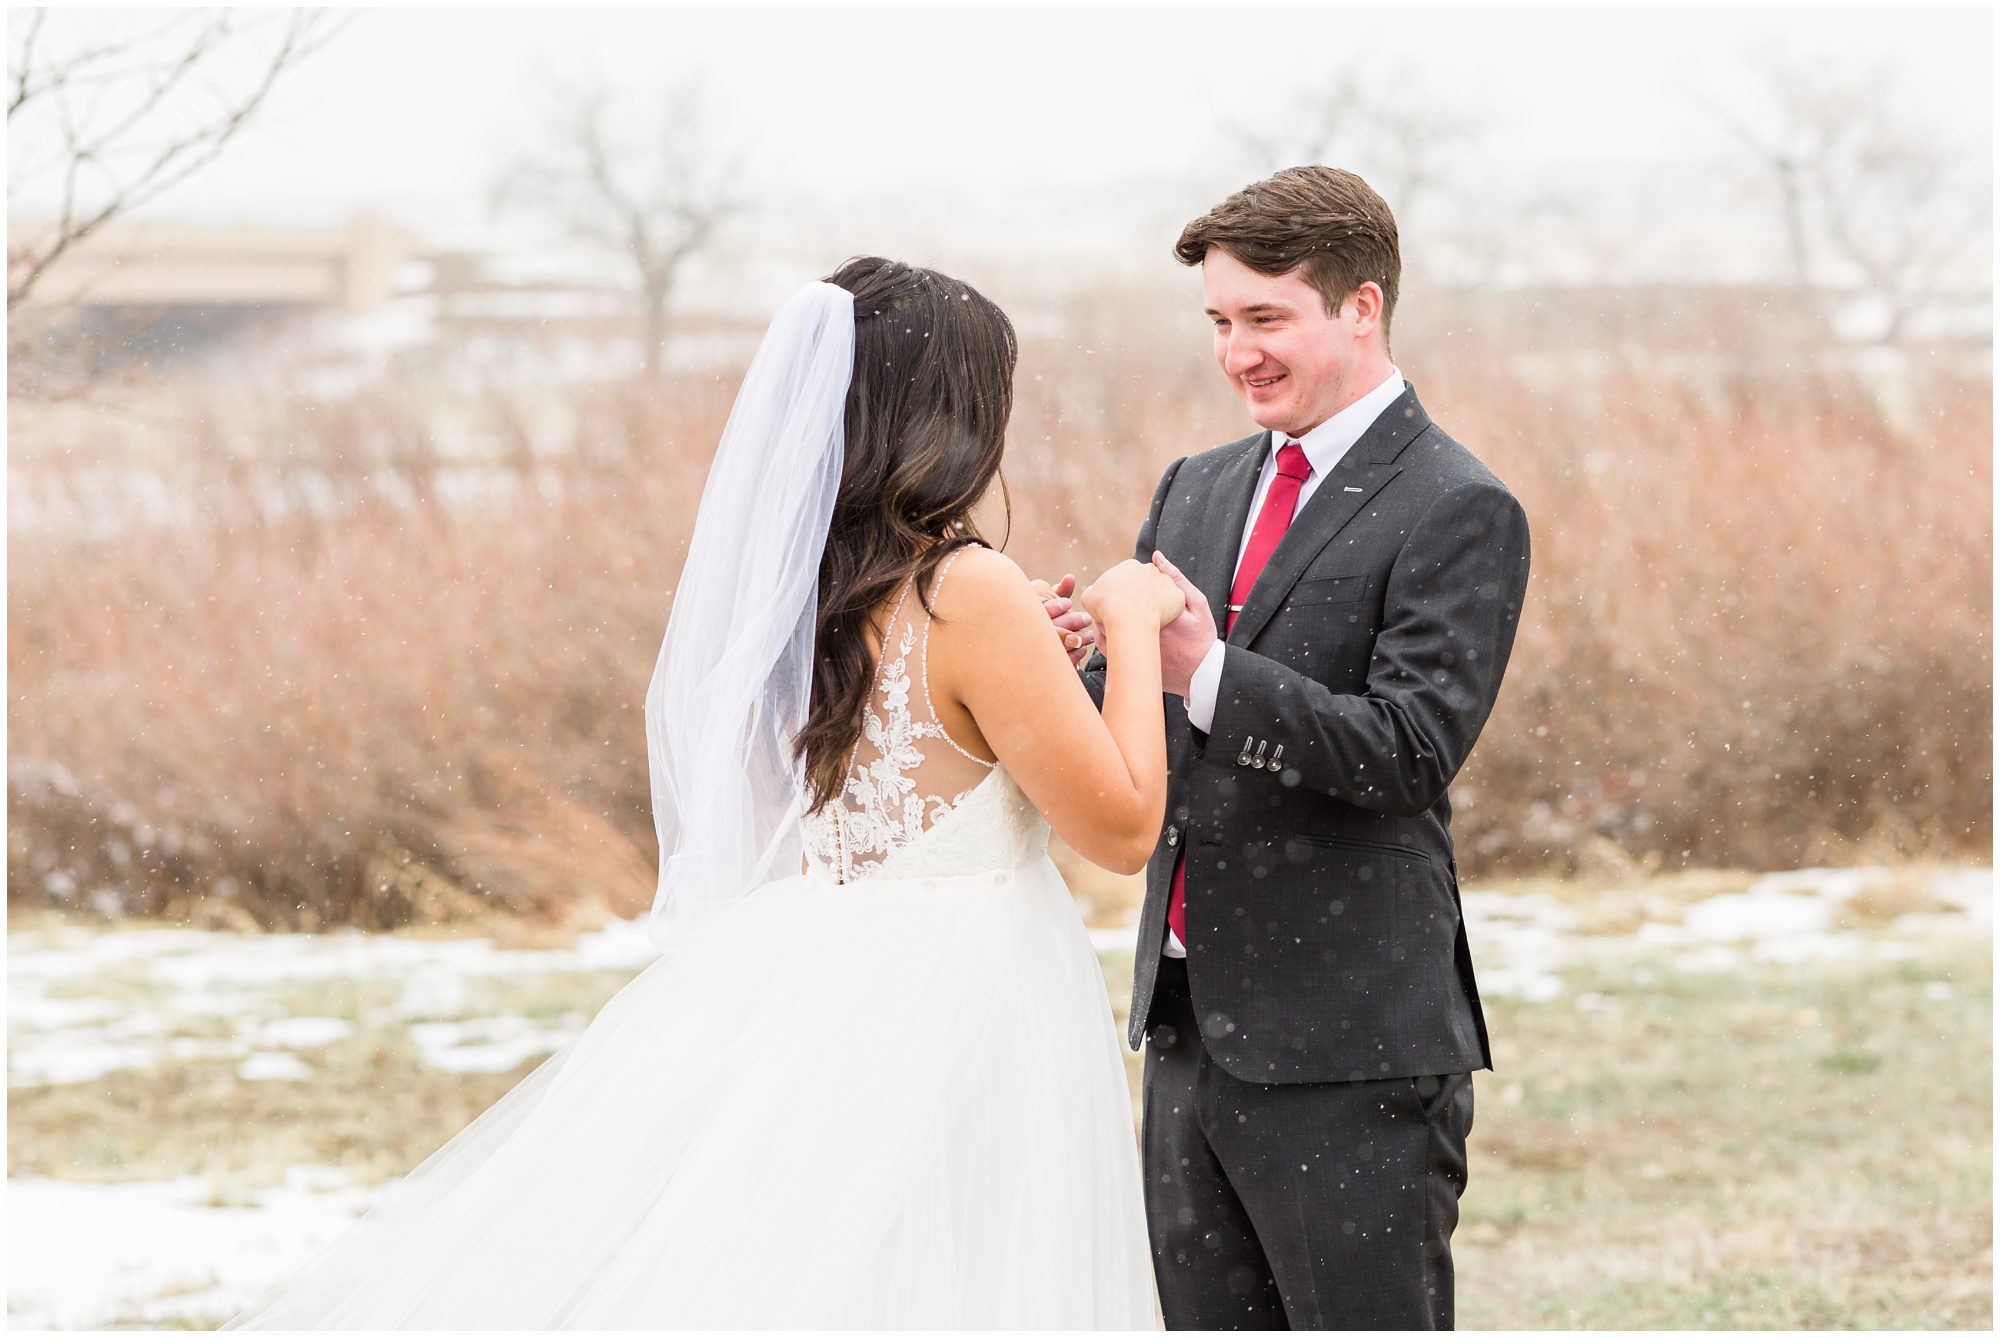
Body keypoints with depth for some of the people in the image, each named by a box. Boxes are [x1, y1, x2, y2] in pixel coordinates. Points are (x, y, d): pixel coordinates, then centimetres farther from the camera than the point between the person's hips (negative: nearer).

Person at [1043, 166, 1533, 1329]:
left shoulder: (1458, 513, -8)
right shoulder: (1197, 490, 14)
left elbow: (1413, 750, -19)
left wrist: (1207, 673, -27)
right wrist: (1085, 656, -10)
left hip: (1350, 1054, -7)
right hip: (1192, 1031, 8)